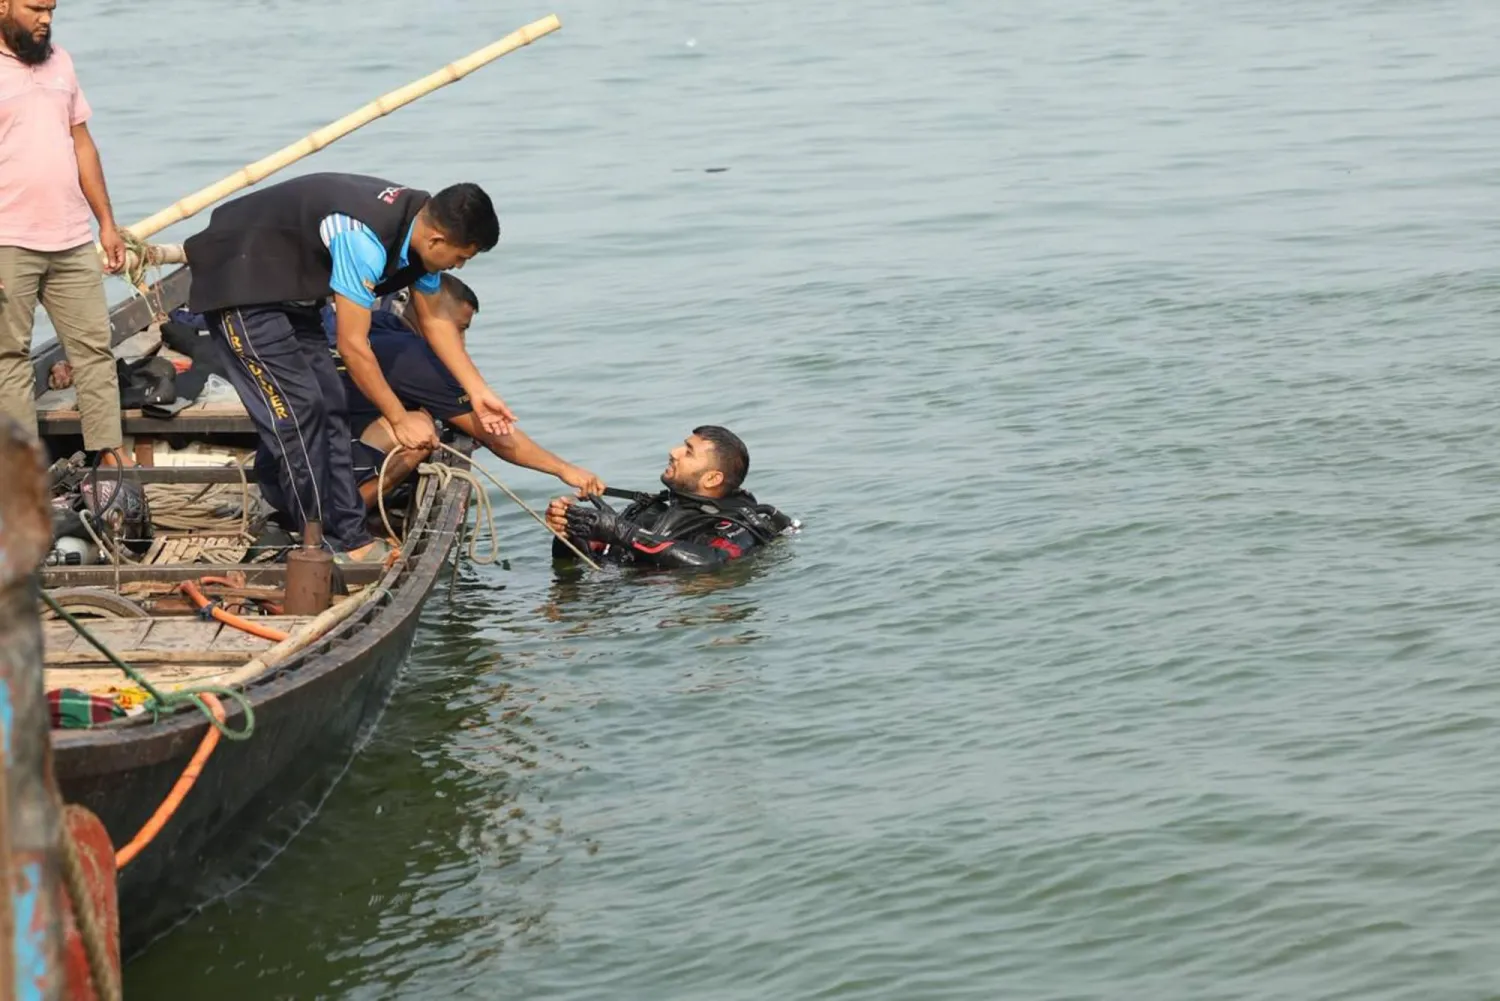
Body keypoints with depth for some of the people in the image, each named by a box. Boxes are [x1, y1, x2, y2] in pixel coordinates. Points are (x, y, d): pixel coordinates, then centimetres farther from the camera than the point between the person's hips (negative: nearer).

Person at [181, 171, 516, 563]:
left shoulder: (422, 227, -6)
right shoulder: (365, 239, -35)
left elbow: (433, 320, 9)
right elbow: (353, 346, -28)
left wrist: (479, 393, 5)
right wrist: (399, 419, -19)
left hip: (289, 289, 10)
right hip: (237, 283, -10)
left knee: (328, 406, 4)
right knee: (297, 406, -13)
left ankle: (347, 533, 6)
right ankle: (339, 546, -9)